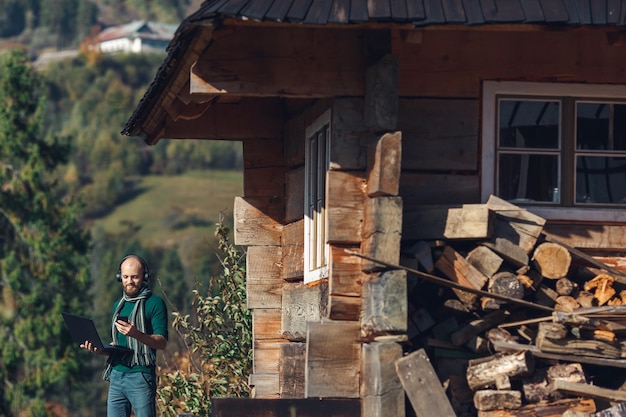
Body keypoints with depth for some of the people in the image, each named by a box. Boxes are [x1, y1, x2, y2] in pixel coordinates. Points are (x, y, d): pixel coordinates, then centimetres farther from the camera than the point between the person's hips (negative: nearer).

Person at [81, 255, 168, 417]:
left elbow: (162, 342, -11)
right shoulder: (118, 305, 20)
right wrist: (99, 349, 6)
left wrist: (136, 334, -28)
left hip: (141, 376, -7)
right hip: (116, 376, 7)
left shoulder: (155, 303, -2)